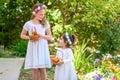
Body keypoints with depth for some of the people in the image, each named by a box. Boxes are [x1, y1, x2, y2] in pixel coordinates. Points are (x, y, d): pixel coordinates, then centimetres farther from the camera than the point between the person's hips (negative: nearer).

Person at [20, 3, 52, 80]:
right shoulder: (28, 24, -5)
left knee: (42, 69, -1)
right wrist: (29, 37, -12)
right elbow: (22, 35, 8)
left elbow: (50, 37, 2)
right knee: (35, 69, 3)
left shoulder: (45, 23, -1)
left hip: (42, 48, 1)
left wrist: (41, 36, -16)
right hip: (33, 48, 0)